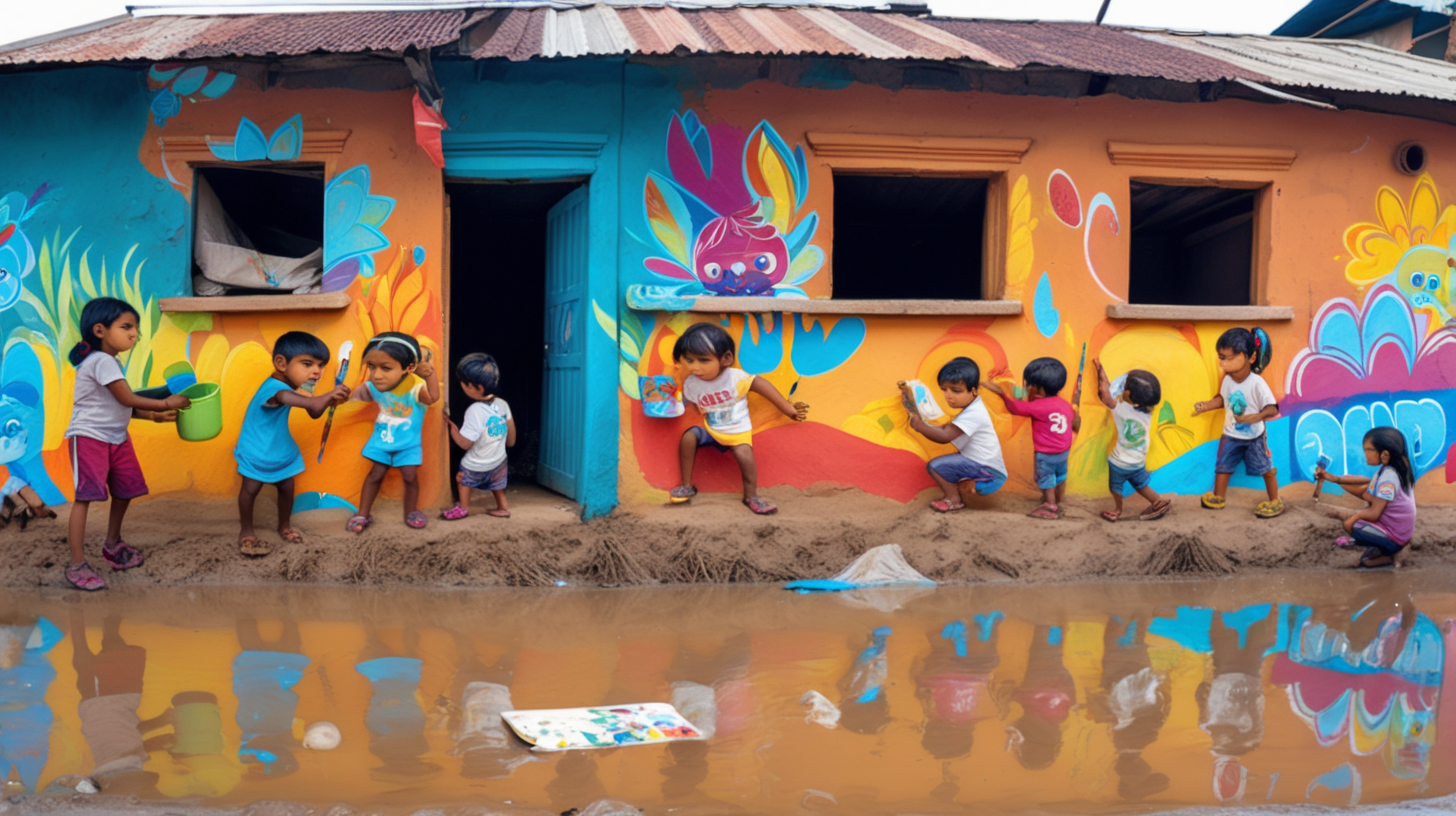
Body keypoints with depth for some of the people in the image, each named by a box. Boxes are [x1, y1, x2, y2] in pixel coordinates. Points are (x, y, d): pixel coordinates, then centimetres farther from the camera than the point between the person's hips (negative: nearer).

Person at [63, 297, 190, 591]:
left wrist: (154, 416, 2)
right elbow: (127, 400, -16)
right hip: (89, 437, -10)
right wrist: (166, 404, -7)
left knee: (125, 491, 15)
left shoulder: (110, 362, 13)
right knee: (85, 495, -11)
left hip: (116, 437, 10)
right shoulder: (102, 361, -18)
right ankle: (77, 565, -12)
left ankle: (113, 544, 36)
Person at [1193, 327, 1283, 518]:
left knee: (1266, 469, 8)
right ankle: (1218, 498, 31)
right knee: (1223, 466, 12)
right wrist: (1206, 405, -2)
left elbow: (1272, 409, -27)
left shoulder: (1257, 384, -27)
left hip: (1254, 437, -5)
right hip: (1231, 435, 5)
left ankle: (1275, 501, 24)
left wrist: (1257, 416, -44)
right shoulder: (1227, 380, -10)